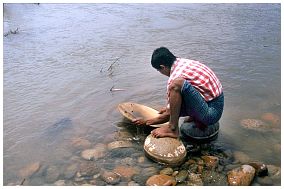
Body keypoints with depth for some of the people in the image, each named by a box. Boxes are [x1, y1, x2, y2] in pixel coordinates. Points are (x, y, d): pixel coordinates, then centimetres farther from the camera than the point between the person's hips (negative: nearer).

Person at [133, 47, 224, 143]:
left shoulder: (175, 78, -18)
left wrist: (147, 122, 6)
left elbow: (169, 114, -7)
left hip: (211, 112, -9)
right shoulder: (185, 62, 7)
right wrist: (170, 107, 36)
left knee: (176, 84, -25)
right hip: (218, 106, 9)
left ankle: (173, 129, -12)